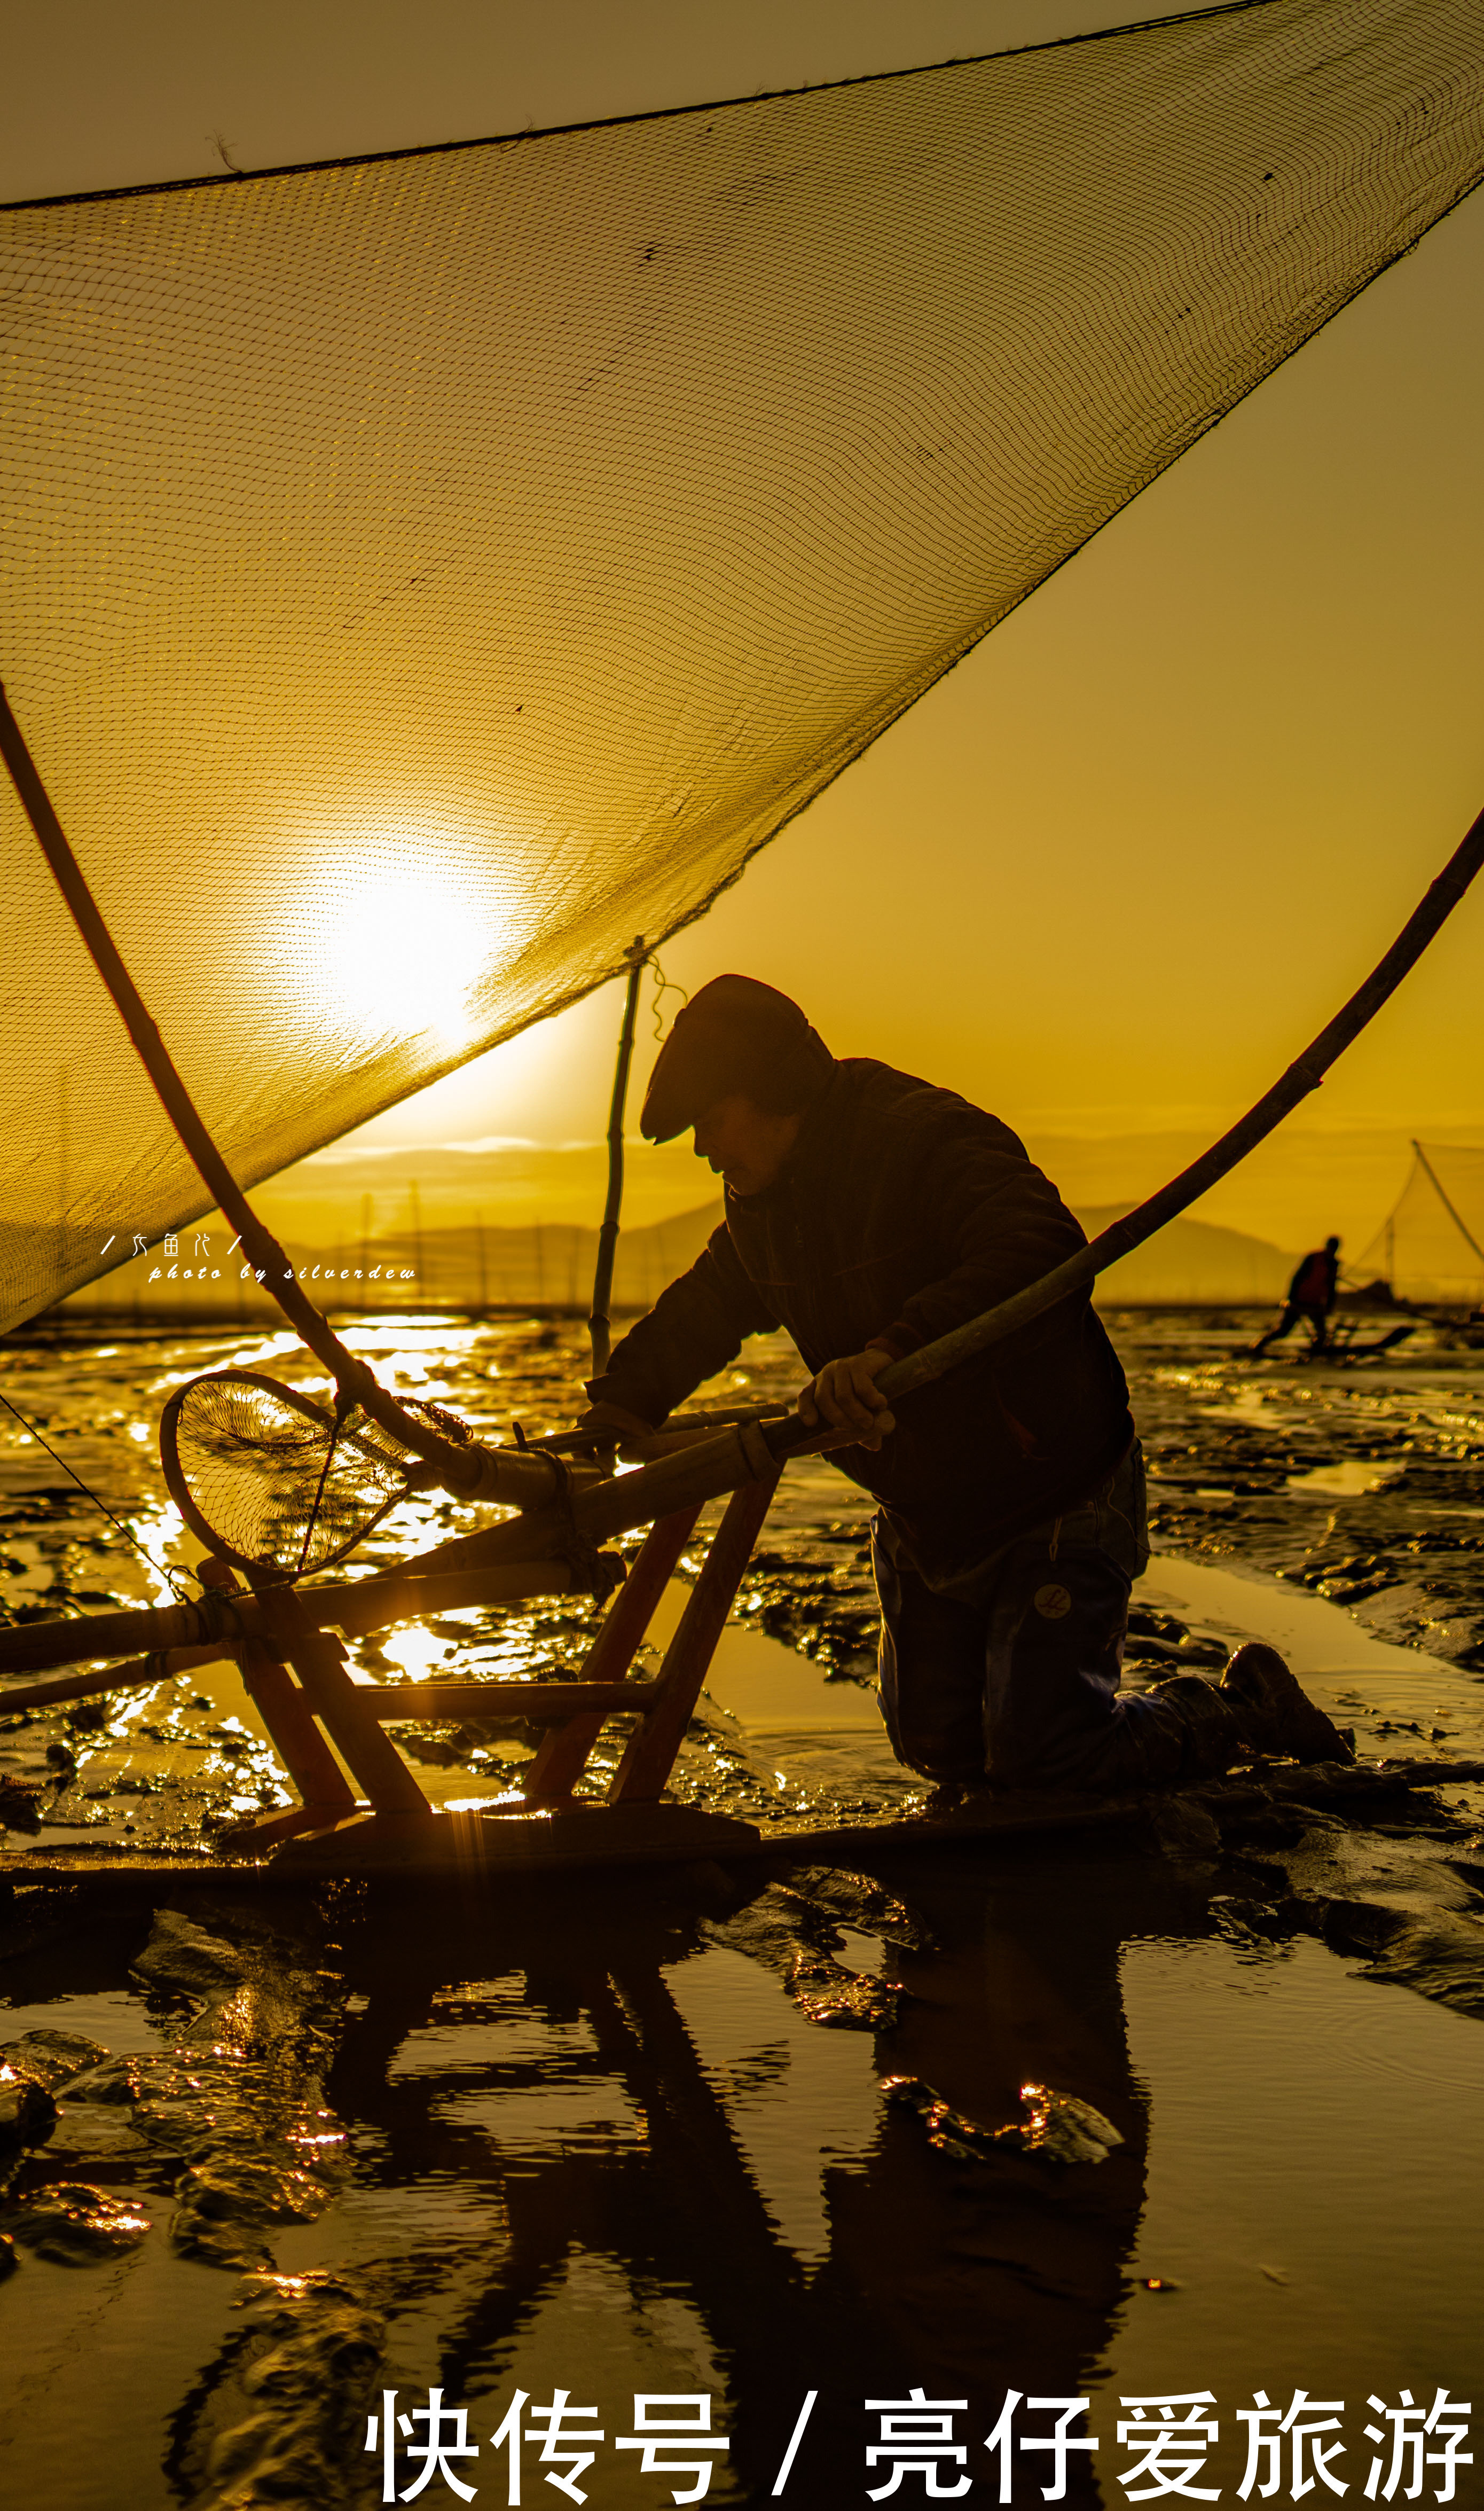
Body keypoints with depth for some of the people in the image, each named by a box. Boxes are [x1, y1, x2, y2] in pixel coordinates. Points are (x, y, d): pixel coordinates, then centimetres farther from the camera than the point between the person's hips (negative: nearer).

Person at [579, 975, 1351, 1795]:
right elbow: (704, 1307, 20)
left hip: (1054, 1503, -8)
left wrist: (896, 1351, -52)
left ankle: (1246, 1708, 14)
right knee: (940, 1750, 14)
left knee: (1036, 1767, -8)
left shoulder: (928, 1141, -24)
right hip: (923, 1520, 8)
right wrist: (626, 1399, 4)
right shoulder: (760, 1198, 2)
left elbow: (1046, 1265, -41)